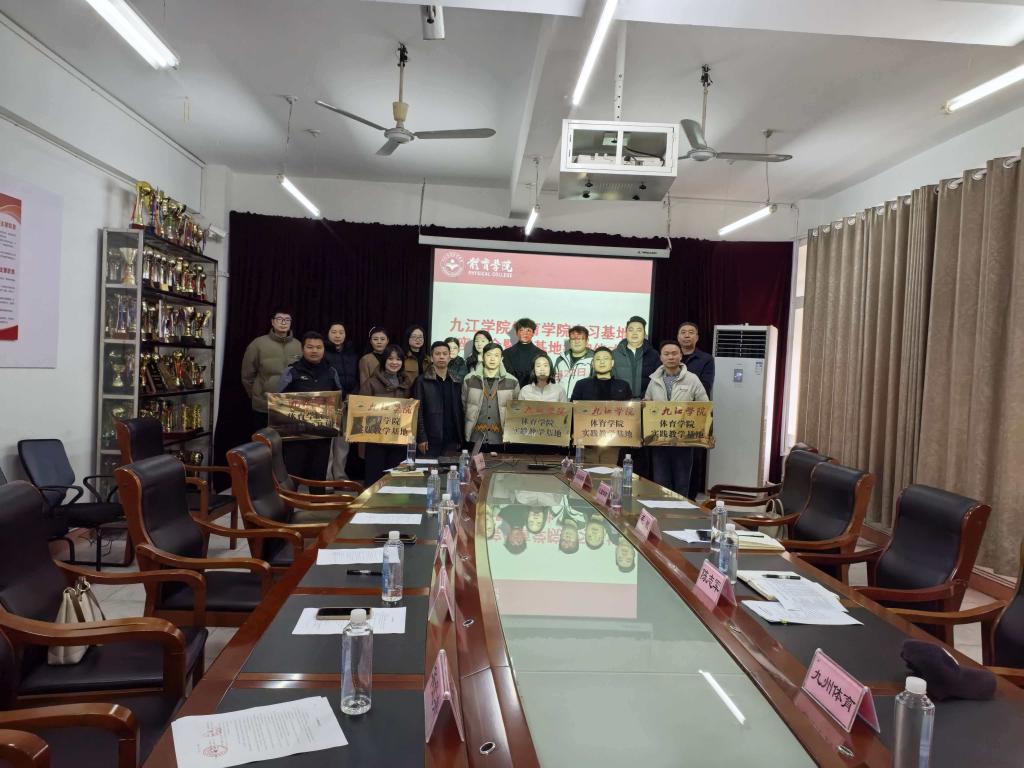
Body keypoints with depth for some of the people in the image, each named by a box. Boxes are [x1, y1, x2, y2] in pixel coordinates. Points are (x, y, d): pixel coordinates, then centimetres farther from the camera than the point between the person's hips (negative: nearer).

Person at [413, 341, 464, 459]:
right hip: (430, 440, -3)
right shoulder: (422, 381, 0)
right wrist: (421, 438, -12)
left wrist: (461, 438, 6)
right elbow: (418, 411, -4)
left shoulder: (457, 382, 12)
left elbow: (460, 410, 12)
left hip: (452, 440, 3)